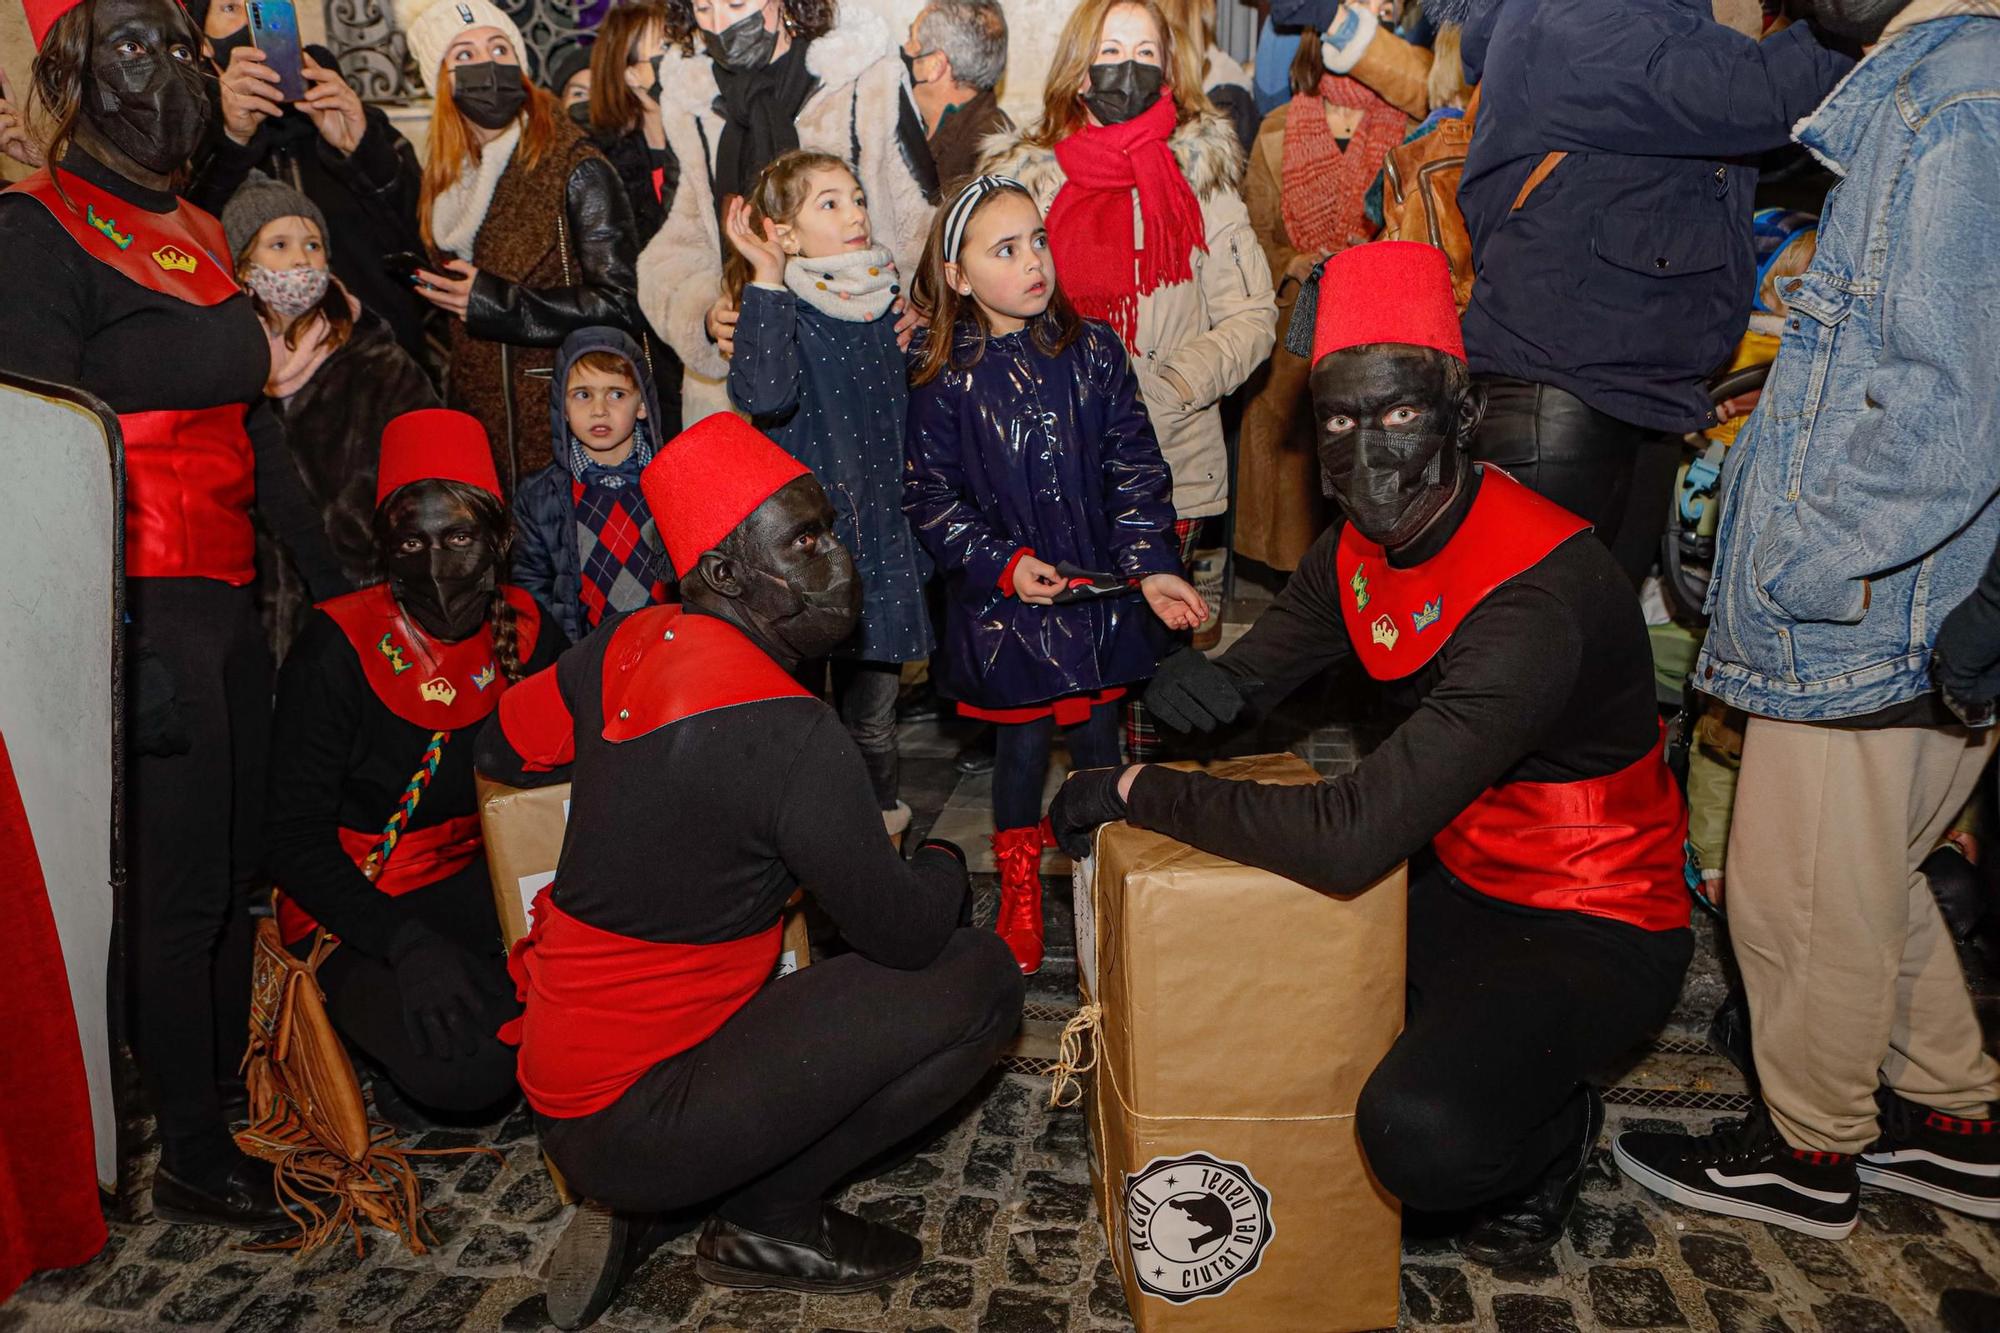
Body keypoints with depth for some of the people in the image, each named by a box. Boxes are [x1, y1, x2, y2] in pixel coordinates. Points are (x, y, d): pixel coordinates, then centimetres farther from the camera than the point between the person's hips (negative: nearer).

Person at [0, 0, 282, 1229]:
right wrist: (112, 636, -18)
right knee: (179, 885, -2)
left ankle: (229, 1112, 25)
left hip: (228, 599, 8)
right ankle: (195, 1160, 12)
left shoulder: (200, 230, 19)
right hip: (146, 605, -7)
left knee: (232, 873, 11)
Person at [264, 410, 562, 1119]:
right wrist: (404, 941, -30)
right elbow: (295, 836, -14)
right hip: (359, 905, -4)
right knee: (462, 1068, -30)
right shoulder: (339, 647, -13)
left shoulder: (524, 630, -1)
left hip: (487, 880, 4)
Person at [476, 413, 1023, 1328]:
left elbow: (500, 747, 15)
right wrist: (945, 863, 6)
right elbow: (908, 931, -15)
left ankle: (631, 1203, 15)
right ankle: (767, 1219, 2)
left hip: (558, 1076, 8)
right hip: (626, 1123, -8)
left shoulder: (631, 644, -2)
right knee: (979, 979, -10)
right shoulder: (788, 734, -25)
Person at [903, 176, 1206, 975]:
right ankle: (1020, 888, 31)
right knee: (1022, 741, 9)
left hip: (1099, 589, 2)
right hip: (1004, 604, -2)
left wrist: (1151, 566, -10)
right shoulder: (946, 380, -8)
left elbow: (1135, 468, -1)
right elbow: (930, 497, -6)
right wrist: (1003, 564, -16)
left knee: (1097, 735, 13)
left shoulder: (1093, 351, -2)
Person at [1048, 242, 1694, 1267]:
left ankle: (1558, 1125, 6)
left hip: (1594, 924, -8)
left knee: (1420, 1136, -30)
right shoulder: (1362, 545, -3)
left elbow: (1352, 838, -39)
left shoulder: (1533, 595, -32)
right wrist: (1204, 686, -21)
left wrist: (1138, 791, -29)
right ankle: (1453, 1046, 19)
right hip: (1459, 875, 8)